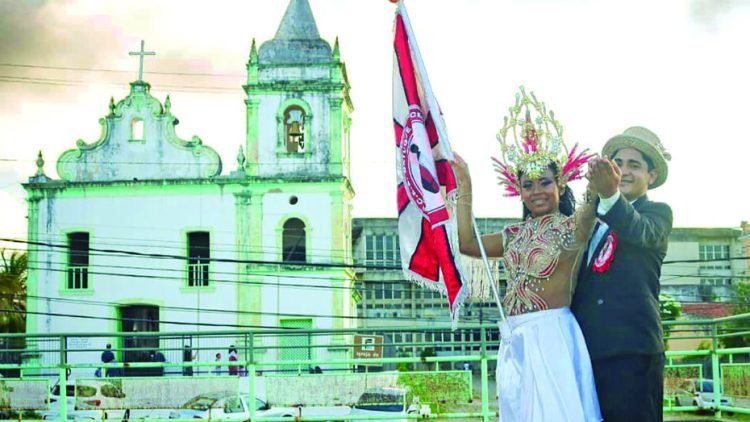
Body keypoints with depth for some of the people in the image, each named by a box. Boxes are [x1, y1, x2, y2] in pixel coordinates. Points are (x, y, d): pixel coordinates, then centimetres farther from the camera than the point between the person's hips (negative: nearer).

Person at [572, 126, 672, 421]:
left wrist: (610, 195, -38)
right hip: (585, 346, 5)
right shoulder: (591, 217, 22)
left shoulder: (657, 212, 6)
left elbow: (640, 232, -19)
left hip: (630, 346, -5)